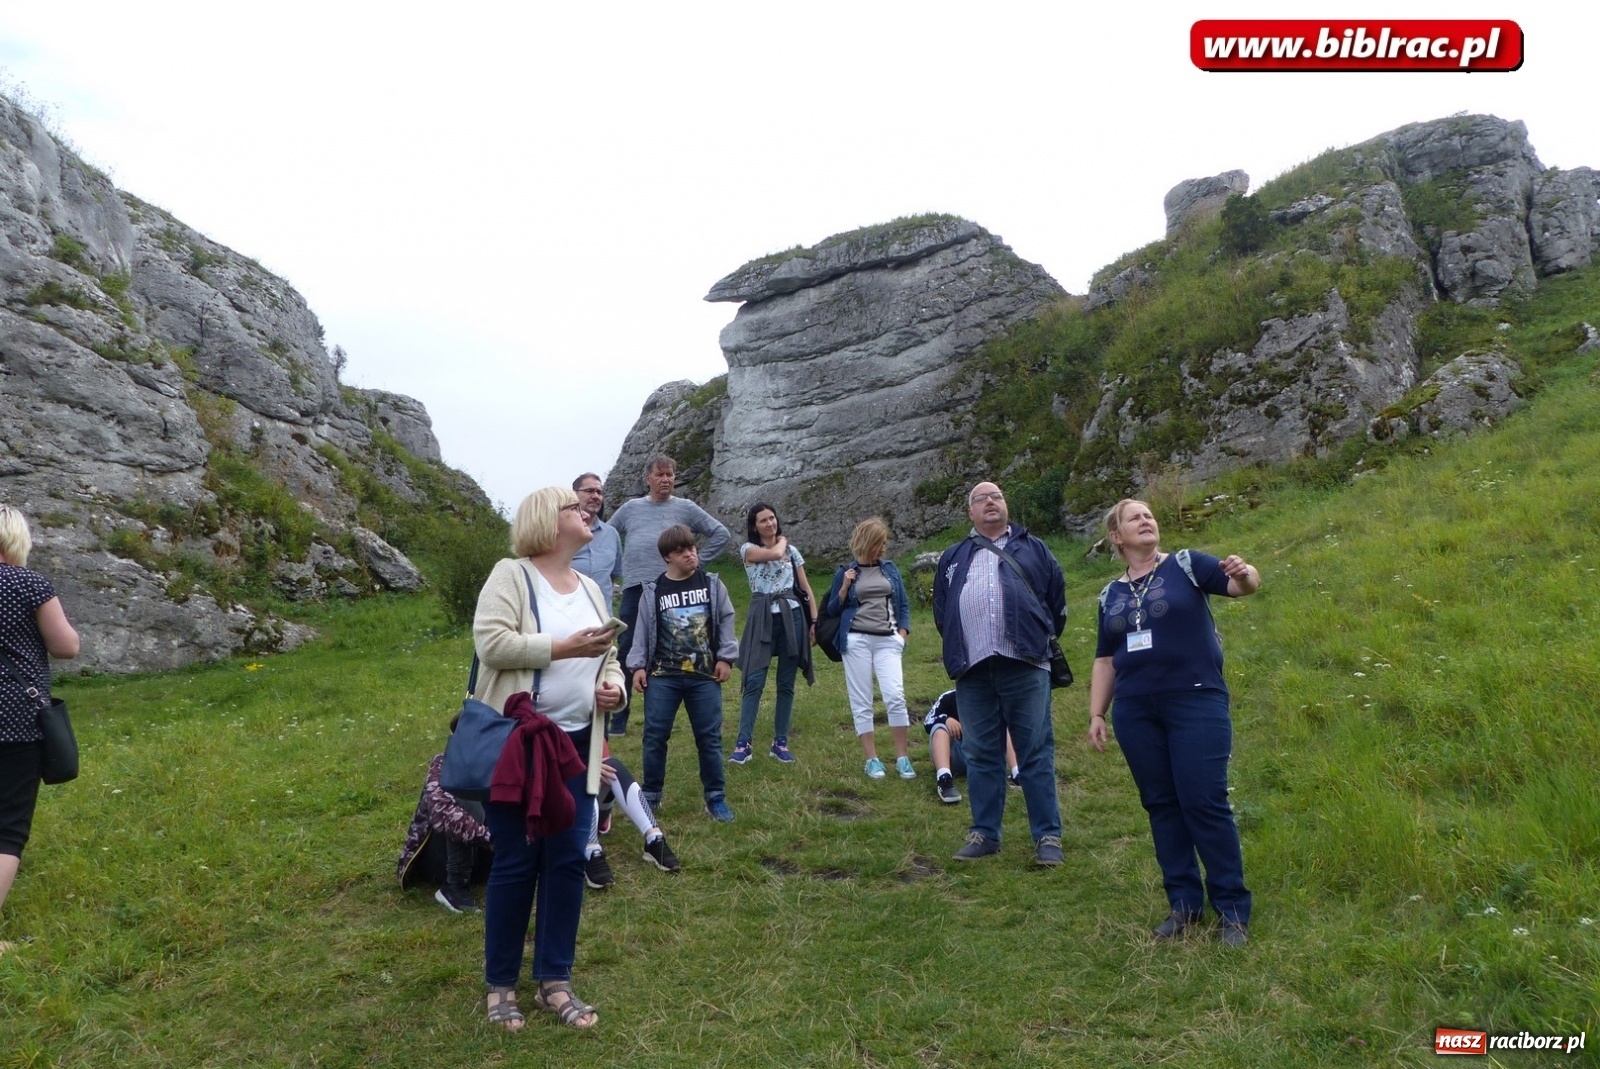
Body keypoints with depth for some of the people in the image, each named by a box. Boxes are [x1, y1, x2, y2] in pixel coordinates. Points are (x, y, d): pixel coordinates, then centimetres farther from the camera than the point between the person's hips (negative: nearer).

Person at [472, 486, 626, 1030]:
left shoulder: (590, 588, 13)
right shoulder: (511, 575, -7)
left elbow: (606, 657, 19)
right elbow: (491, 642, -21)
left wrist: (613, 686, -3)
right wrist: (564, 647, -20)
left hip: (574, 744, 6)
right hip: (516, 741, -6)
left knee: (567, 861, 7)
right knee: (515, 863, 2)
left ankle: (554, 981, 21)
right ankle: (500, 984, 19)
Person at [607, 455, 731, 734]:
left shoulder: (686, 508, 6)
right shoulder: (630, 508, 11)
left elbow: (721, 534, 7)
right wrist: (617, 566, 8)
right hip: (634, 589, 1)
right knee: (628, 653, 3)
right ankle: (618, 719, 10)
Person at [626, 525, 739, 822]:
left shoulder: (712, 584, 3)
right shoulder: (653, 591, 2)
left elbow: (726, 621, 5)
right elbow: (642, 630, 4)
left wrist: (726, 658, -1)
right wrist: (638, 666, -1)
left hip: (704, 676, 0)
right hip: (662, 676, 0)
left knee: (709, 736, 4)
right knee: (655, 735, 4)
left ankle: (715, 797, 16)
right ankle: (651, 795, 20)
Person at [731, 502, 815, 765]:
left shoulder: (792, 551, 12)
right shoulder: (748, 549, 2)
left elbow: (806, 588, 13)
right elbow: (775, 554, -17)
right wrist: (781, 540, 5)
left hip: (792, 617, 3)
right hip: (763, 618, -3)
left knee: (786, 683, 5)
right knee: (754, 682, -10)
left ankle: (780, 742, 12)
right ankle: (743, 743, -7)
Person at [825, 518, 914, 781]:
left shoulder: (890, 569, 11)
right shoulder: (846, 572, 5)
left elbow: (903, 603, 15)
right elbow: (832, 609, 7)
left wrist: (903, 633, 2)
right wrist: (845, 587, -8)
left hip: (887, 641, 1)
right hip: (856, 640, -1)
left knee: (895, 696, -11)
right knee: (861, 702, 0)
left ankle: (902, 757, -2)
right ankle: (872, 759, 6)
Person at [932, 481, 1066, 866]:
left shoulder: (1032, 549, 15)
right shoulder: (953, 558, 20)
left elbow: (1057, 597, 16)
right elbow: (940, 610, 23)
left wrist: (1043, 636, 14)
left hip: (1025, 666, -2)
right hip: (973, 671, 2)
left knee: (1036, 753, 0)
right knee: (980, 755, 7)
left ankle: (1048, 836, 7)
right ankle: (984, 833, 16)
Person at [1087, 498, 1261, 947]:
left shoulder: (1186, 565, 1)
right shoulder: (1111, 594, 12)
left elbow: (1240, 585, -14)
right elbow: (1105, 660, 16)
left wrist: (1246, 575, -36)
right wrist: (1096, 714, 11)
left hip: (1196, 703, -4)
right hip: (1135, 713, 4)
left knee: (1205, 803, -3)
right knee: (1161, 805, 9)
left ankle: (1233, 909, 9)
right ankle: (1184, 902, 20)